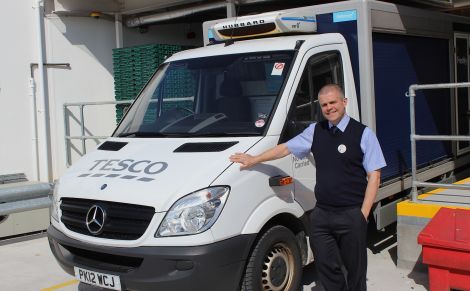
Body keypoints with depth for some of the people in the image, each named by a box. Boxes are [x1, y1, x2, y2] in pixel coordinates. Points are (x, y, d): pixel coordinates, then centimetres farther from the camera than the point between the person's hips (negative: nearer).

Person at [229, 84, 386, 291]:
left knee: (355, 268, 9)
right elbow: (285, 148, 16)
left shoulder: (363, 134, -4)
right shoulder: (315, 131, 9)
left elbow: (374, 175, -6)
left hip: (352, 215, -4)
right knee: (326, 267, 12)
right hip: (321, 214, 4)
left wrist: (363, 213, -11)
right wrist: (254, 160, 13)